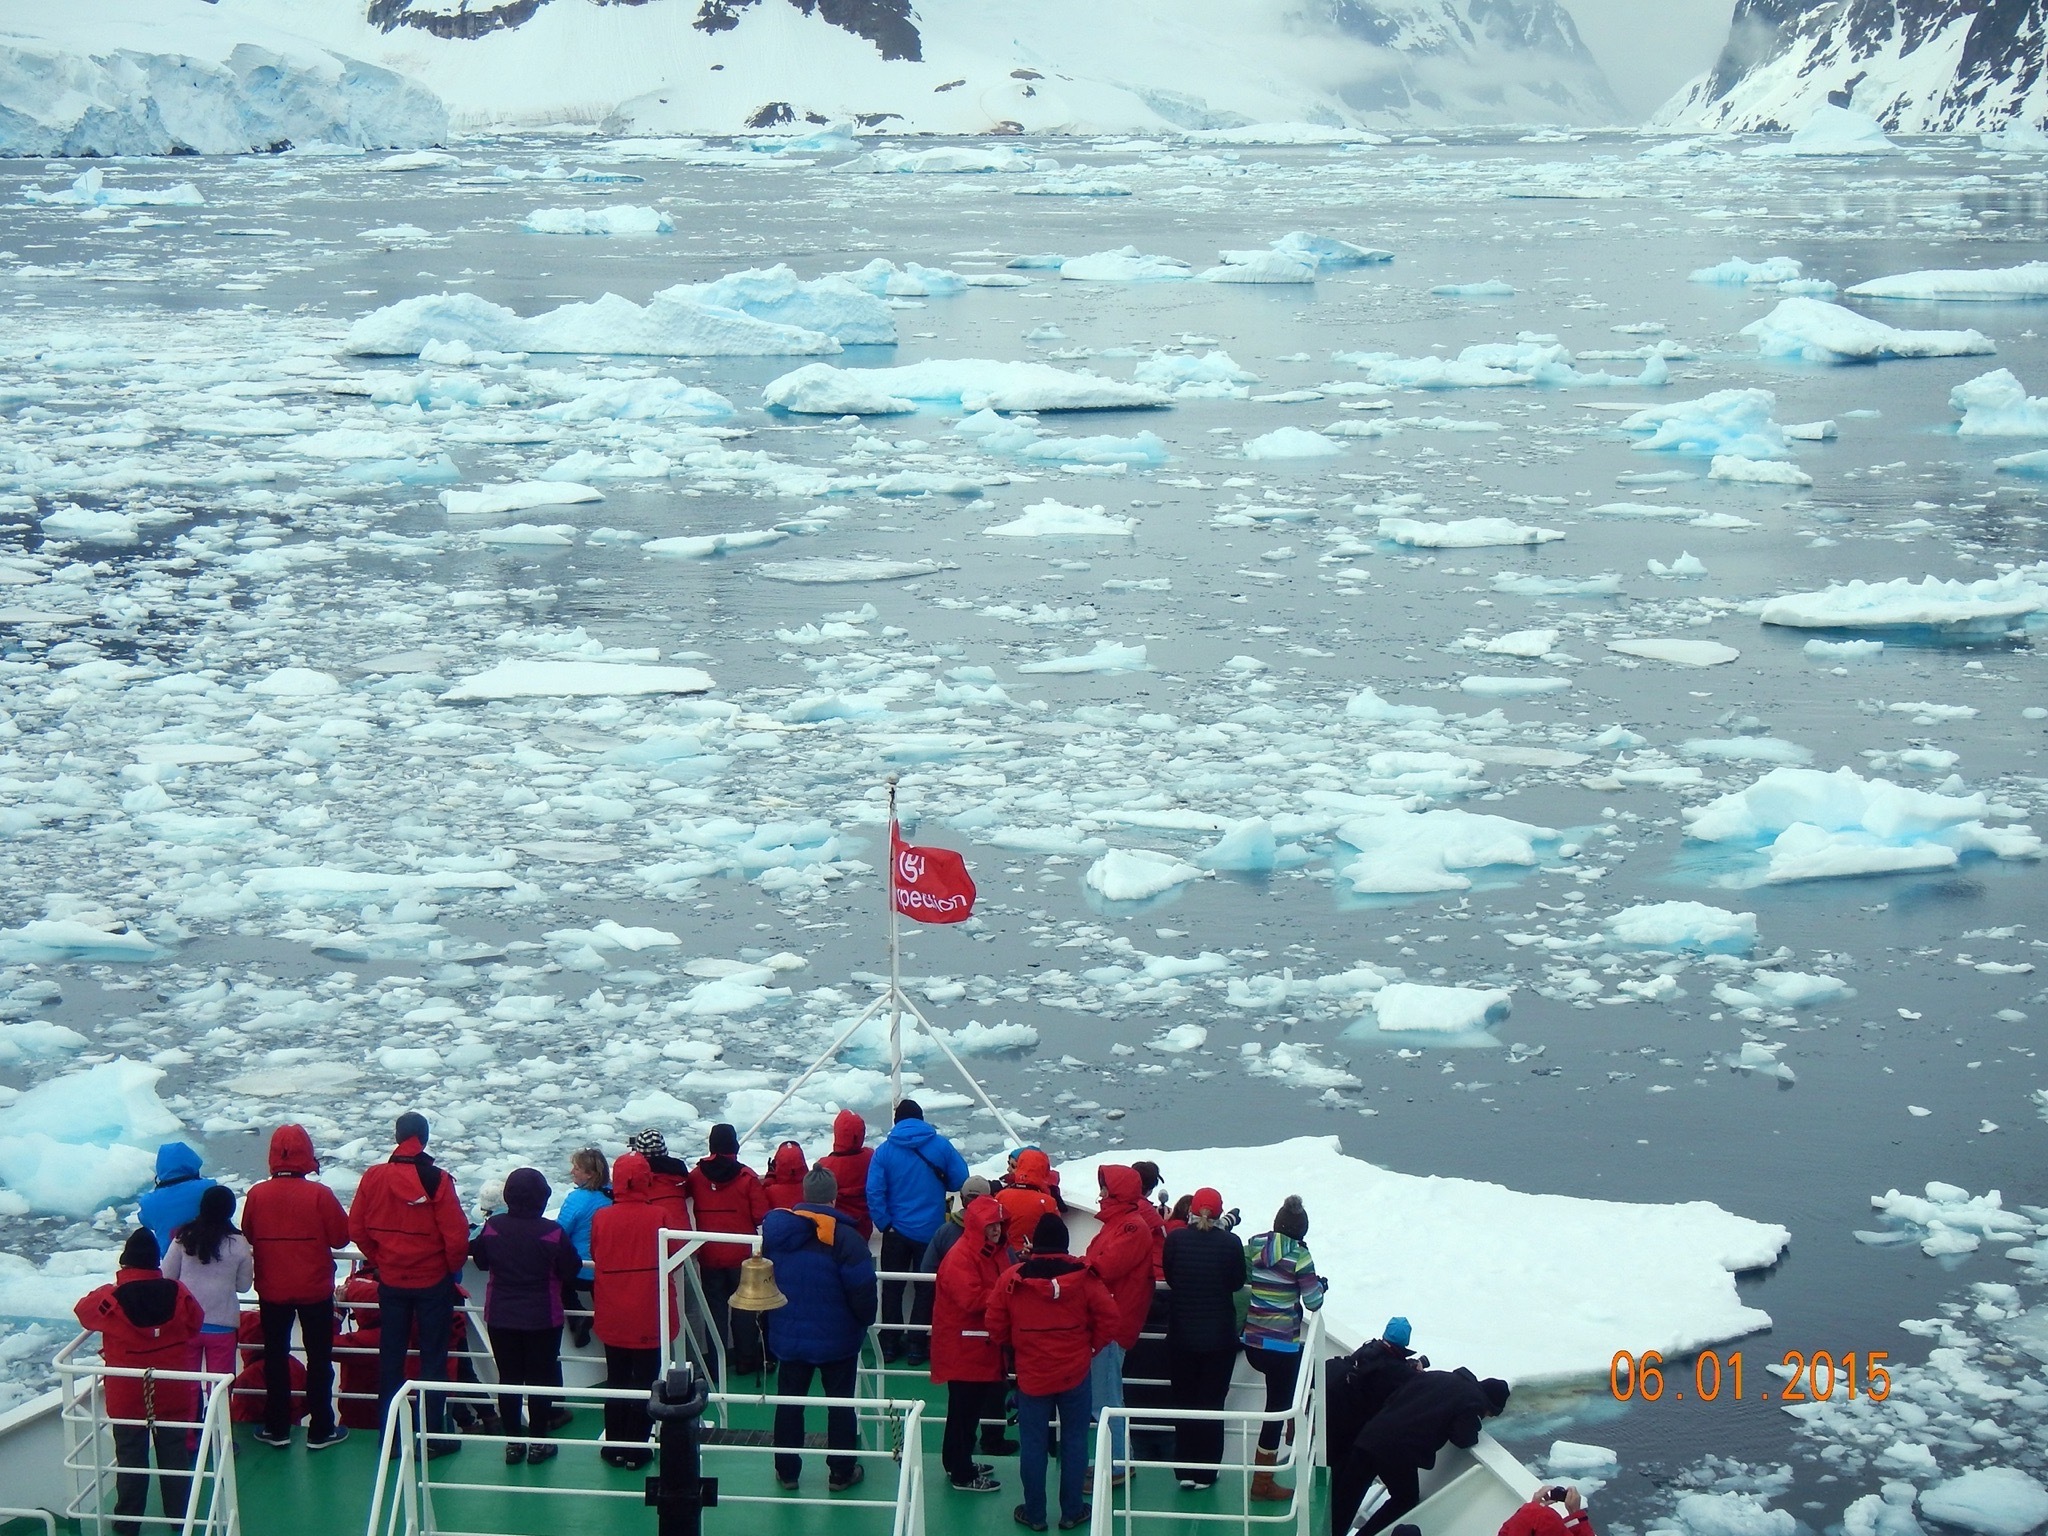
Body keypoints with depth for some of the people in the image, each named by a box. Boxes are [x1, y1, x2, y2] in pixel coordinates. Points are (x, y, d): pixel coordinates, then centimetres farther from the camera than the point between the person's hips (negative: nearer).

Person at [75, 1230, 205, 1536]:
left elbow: (82, 1311, 5)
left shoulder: (109, 1299, -16)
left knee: (130, 1458, 10)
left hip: (126, 1397, -1)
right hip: (174, 1395, 2)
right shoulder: (178, 1294, -10)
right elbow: (196, 1322, 7)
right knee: (175, 1455, 14)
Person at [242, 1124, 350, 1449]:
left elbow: (248, 1236, 4)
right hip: (315, 1289, -2)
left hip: (271, 1291, 2)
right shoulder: (319, 1194, -15)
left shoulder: (257, 1194, -8)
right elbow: (341, 1236, -8)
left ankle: (276, 1428, 17)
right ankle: (320, 1430, 10)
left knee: (275, 1356, 14)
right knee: (319, 1357, 8)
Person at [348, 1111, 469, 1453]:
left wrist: (379, 1259, 13)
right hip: (433, 1281, -3)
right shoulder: (437, 1181, -17)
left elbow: (356, 1228, -1)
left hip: (390, 1281, 3)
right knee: (433, 1358, 6)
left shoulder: (373, 1177, -7)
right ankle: (433, 1436, 7)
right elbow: (456, 1234, -15)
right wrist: (452, 1267, 3)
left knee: (390, 1358, 13)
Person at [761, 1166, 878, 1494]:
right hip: (836, 1337, -4)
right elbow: (862, 1289, -18)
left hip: (788, 1335, 4)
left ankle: (786, 1470, 20)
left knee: (789, 1400, 15)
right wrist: (865, 1320, 1)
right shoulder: (844, 1236, -19)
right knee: (840, 1400, 9)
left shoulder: (775, 1229, -2)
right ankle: (841, 1472, 15)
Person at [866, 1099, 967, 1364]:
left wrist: (885, 1223, -5)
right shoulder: (941, 1146, -5)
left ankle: (890, 1344, 18)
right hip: (931, 1230, 0)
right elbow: (960, 1180, -2)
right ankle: (916, 1345, 10)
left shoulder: (884, 1151, -5)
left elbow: (874, 1192, -13)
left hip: (897, 1231, 0)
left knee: (893, 1288, 14)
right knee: (925, 1288, 10)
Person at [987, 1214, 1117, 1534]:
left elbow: (996, 1327, -2)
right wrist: (1091, 1346, 9)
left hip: (1031, 1374, 0)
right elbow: (1107, 1317, -8)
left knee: (1033, 1444, 9)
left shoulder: (1012, 1279, -9)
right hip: (1075, 1374, 0)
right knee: (1074, 1442, 11)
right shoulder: (1082, 1277, -10)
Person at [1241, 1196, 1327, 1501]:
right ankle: (1262, 1483, 5)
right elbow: (1313, 1302, -11)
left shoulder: (1254, 1247, 3)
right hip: (1283, 1345, -6)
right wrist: (1320, 1284, 9)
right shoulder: (1298, 1255, -13)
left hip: (1252, 1342, 6)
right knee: (1277, 1407, 2)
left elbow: (1241, 1279, 17)